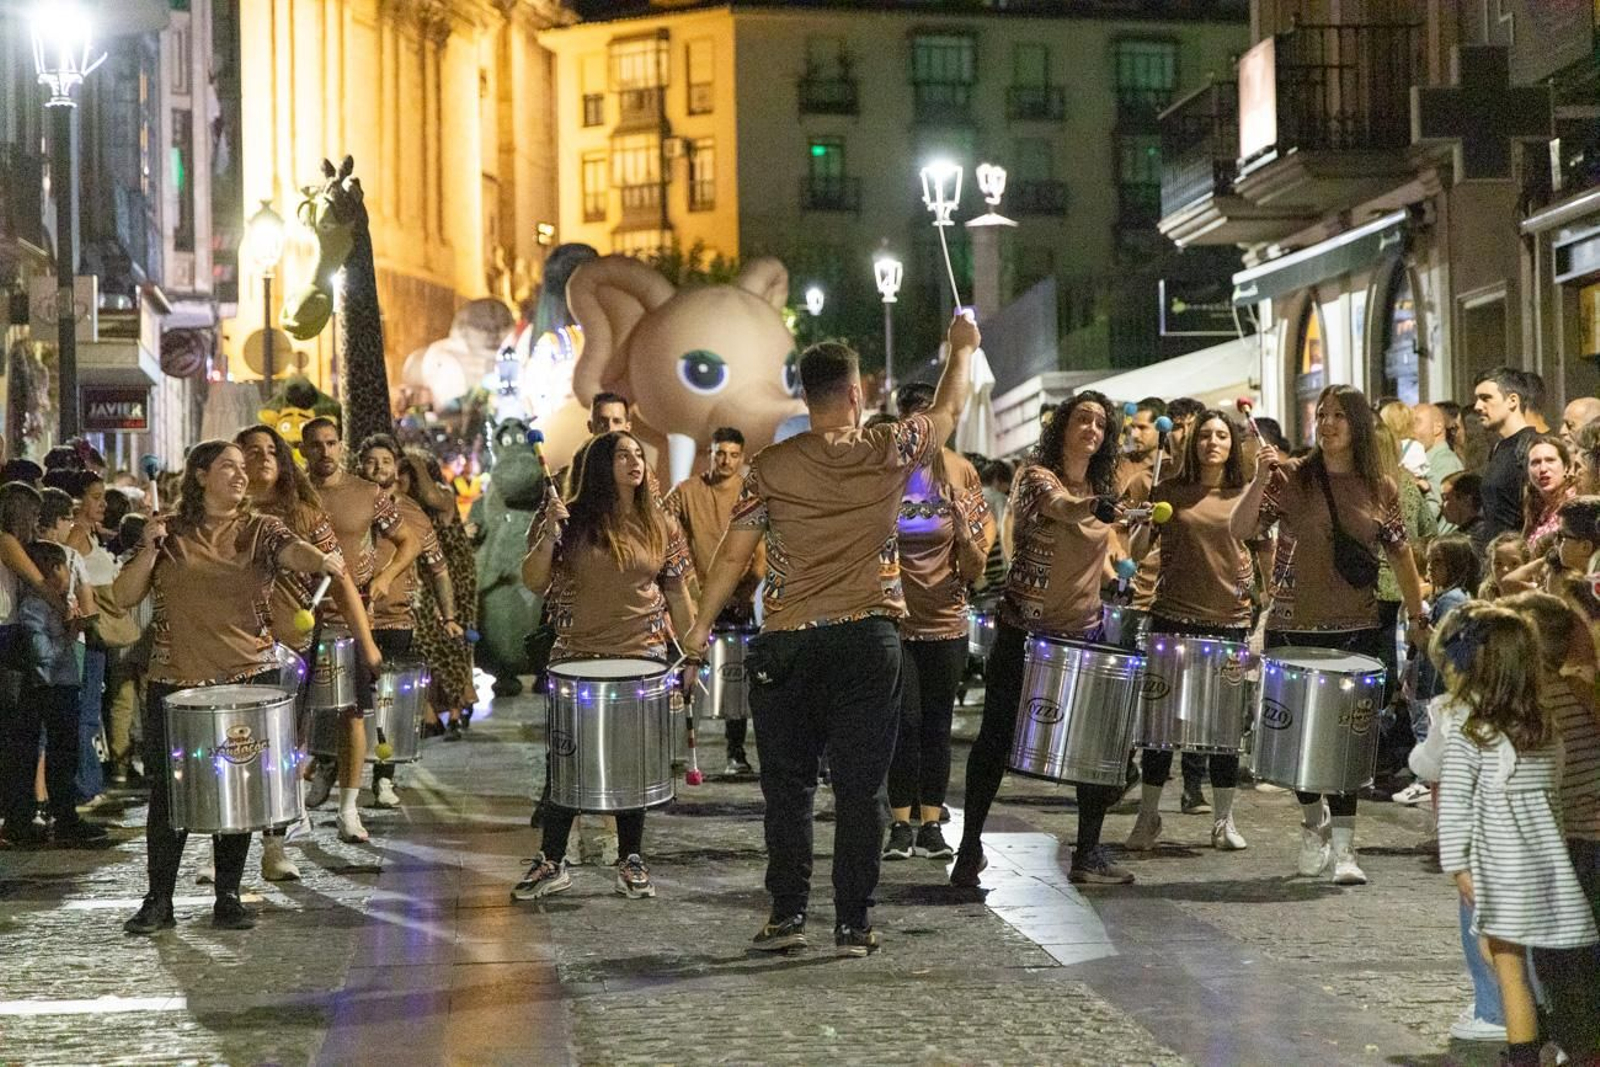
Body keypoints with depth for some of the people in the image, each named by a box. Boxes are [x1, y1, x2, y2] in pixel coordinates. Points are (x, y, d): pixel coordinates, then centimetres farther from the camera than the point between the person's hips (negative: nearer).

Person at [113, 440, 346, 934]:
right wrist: (149, 550, -11)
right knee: (168, 790, 0)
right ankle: (159, 899, 11)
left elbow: (293, 551, -16)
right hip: (176, 679, 0)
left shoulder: (260, 531, 5)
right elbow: (124, 597, 3)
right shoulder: (169, 533, 6)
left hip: (249, 676, 0)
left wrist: (323, 560, -38)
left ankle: (228, 898, 16)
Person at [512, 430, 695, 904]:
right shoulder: (574, 519, -3)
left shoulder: (661, 526, 5)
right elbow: (533, 581, -5)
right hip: (577, 658, -2)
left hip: (642, 658, 2)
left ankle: (631, 863, 17)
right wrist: (549, 534, -20)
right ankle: (551, 863, 12)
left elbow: (677, 595, 11)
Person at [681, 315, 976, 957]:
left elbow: (734, 554, -1)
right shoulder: (889, 454, -2)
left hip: (789, 645, 0)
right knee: (859, 789, 5)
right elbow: (948, 411, 16)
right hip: (869, 640, 0)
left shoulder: (772, 466, -3)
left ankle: (787, 914, 10)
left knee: (788, 785, 10)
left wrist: (701, 625, 11)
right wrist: (962, 349, 33)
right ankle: (853, 923, 7)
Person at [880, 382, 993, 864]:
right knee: (905, 721, -4)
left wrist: (966, 532, -17)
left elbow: (975, 570, 2)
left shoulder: (960, 474, 2)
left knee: (937, 725, 6)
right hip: (893, 620, -2)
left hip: (946, 623, 2)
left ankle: (930, 825, 14)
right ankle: (900, 826, 7)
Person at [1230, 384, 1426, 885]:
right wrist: (1260, 479, -21)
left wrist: (1418, 618, 14)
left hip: (1356, 631, 0)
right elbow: (1239, 529, -9)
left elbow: (1400, 555, 13)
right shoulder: (1290, 477, 0)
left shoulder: (1381, 488, 5)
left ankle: (1343, 846, -3)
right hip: (1293, 629, 0)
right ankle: (1313, 818, 32)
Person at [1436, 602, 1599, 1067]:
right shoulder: (1548, 733, 4)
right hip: (1546, 866, 6)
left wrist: (1457, 867, -6)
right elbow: (1551, 798, 11)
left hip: (1502, 872, -6)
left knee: (1510, 971, 1)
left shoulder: (1467, 740, -13)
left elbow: (1453, 809, -13)